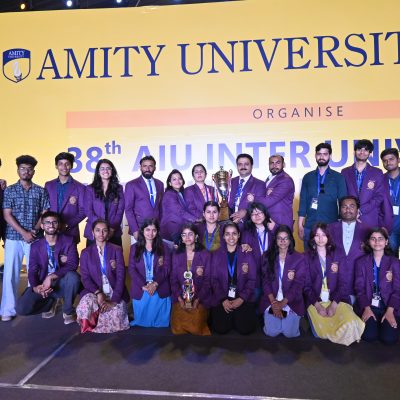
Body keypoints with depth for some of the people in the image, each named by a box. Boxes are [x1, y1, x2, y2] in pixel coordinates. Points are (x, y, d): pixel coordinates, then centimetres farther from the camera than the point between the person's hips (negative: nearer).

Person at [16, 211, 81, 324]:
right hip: (42, 284, 2)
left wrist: (51, 277, -29)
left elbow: (73, 264, -17)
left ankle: (68, 311, -9)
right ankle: (52, 302, 11)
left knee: (73, 276, -36)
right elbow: (32, 271, -3)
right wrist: (35, 287, -26)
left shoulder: (68, 241, -5)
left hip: (62, 283, -2)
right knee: (22, 308, -21)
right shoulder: (36, 246, 2)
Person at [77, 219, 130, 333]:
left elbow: (121, 276, -5)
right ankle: (90, 324, 0)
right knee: (86, 304, -33)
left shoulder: (117, 250, 3)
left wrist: (114, 300, -16)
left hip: (115, 293, 0)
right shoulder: (86, 253, 6)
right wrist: (98, 293, -20)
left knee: (116, 320, -26)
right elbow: (85, 278, -2)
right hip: (94, 292, 1)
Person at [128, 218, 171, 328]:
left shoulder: (164, 247, 6)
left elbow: (167, 269, -2)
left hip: (160, 290, 0)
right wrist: (143, 286, -14)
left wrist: (155, 284, -18)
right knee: (142, 320, 6)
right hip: (140, 290, 1)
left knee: (160, 321, 2)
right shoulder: (134, 248, 7)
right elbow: (131, 269, -1)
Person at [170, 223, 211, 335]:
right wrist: (179, 298, -9)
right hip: (180, 299, 2)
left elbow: (207, 280, -1)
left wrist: (197, 299, -12)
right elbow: (173, 279, 6)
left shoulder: (205, 255, 2)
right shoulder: (176, 255, 10)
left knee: (196, 327, -22)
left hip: (200, 299, -1)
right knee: (178, 327, -21)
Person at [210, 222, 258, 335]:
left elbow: (252, 280, 0)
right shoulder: (216, 255, 5)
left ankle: (237, 316, 17)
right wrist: (223, 300, -12)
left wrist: (241, 299, -13)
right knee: (221, 328, -15)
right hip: (222, 299, 0)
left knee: (246, 328, -15)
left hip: (244, 298, 0)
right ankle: (230, 317, 18)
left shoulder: (247, 255, 4)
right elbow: (214, 280, 1)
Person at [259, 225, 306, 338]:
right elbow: (265, 281, 0)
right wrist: (273, 302, -13)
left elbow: (298, 283, -5)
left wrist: (283, 303, -15)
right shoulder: (267, 256, 4)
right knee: (271, 332, -11)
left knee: (290, 332, -12)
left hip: (292, 300, 0)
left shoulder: (299, 258, 0)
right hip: (271, 300, 1)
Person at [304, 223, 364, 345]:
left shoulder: (336, 257, 8)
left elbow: (343, 283, 2)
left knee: (350, 324, -25)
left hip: (336, 300, 2)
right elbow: (307, 285, 0)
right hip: (315, 301, -2)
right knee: (320, 332, -25)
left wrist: (333, 304, -11)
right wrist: (317, 305, -13)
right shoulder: (307, 257, 2)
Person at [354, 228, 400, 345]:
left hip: (389, 306, 0)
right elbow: (359, 288, 0)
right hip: (367, 306, 0)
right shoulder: (361, 262, 4)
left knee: (389, 338, -18)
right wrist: (366, 308, -14)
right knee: (369, 336, -19)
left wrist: (390, 311, -15)